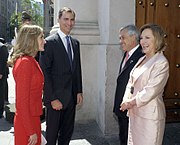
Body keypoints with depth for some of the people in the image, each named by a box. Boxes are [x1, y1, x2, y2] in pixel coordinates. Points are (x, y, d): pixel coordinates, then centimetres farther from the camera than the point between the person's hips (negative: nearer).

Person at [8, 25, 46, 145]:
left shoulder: (31, 61, 9)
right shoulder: (25, 63, -19)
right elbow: (22, 101, -20)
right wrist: (31, 132, -18)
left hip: (33, 118, 8)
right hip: (26, 122, -8)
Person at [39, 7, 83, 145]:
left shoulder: (75, 43, 11)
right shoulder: (50, 42, -10)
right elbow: (44, 72, -13)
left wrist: (79, 91, 8)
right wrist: (52, 98, -16)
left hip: (71, 96, 6)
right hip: (56, 97, -6)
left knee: (67, 133, 15)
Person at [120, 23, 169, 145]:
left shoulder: (161, 63, -14)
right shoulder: (142, 59, 9)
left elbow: (150, 91, -19)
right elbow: (131, 82, 12)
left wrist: (131, 103, -11)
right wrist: (126, 101, -3)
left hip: (150, 115, -7)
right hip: (135, 112, 7)